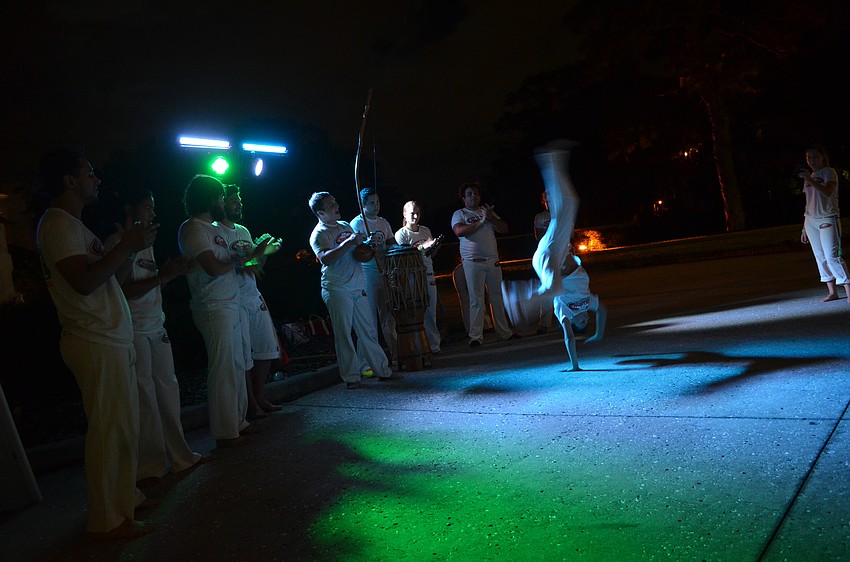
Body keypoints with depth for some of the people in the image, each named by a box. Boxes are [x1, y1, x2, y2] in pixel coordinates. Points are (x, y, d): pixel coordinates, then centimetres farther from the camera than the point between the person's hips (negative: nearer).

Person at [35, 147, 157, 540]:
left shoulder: (71, 224, 19)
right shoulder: (58, 224, -13)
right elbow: (84, 281, -25)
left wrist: (128, 246, 12)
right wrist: (127, 246, -19)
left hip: (110, 341, 10)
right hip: (97, 344, -10)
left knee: (122, 426, 17)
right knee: (110, 429, -4)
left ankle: (125, 496, 29)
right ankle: (107, 519, 7)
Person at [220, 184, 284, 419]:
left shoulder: (244, 231, 18)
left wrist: (265, 251, 1)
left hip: (255, 297, 8)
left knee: (266, 349, 9)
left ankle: (260, 398, 20)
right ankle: (250, 404, 8)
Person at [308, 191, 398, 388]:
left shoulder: (345, 226, 15)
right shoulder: (318, 235, -7)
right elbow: (325, 259, -25)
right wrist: (349, 242, -28)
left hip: (358, 289, 7)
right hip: (337, 291, -7)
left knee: (368, 331, 11)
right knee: (344, 335, -1)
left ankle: (382, 370, 20)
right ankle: (351, 377, 6)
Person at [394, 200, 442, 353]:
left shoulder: (425, 230, 13)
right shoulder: (401, 234, -2)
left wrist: (435, 247, -2)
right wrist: (422, 247, -19)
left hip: (429, 276, 5)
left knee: (431, 312, 6)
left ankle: (434, 345, 12)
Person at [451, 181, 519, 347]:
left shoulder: (487, 211, 17)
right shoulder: (459, 214, 4)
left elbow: (504, 229, 8)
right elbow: (459, 231, -16)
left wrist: (491, 218, -9)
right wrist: (480, 222, -16)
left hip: (493, 260, 4)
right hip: (473, 263, -4)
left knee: (497, 297, 8)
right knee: (476, 300, -7)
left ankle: (504, 332, 16)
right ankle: (475, 336, -4)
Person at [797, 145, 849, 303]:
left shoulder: (829, 172, 1)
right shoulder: (809, 177, 19)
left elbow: (827, 192, -19)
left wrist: (810, 180, -27)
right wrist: (804, 228, 16)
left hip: (827, 219, -6)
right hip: (811, 221, 6)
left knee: (832, 256, -15)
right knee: (821, 258, 4)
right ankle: (832, 292, 8)